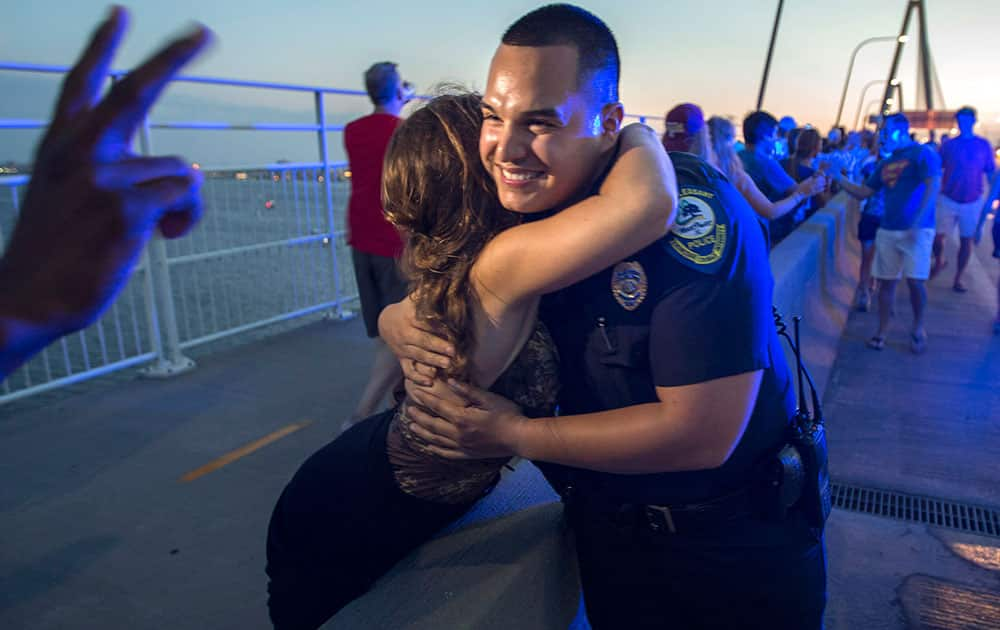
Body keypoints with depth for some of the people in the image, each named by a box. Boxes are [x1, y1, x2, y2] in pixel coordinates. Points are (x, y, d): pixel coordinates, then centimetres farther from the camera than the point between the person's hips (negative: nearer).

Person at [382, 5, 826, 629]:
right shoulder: (513, 205, -10)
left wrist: (516, 435, -24)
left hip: (736, 536, -4)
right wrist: (398, 324, -22)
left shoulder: (690, 210, -28)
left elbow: (704, 431, -30)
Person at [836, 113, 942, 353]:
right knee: (886, 282, 6)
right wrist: (838, 177, 6)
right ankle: (882, 331, 15)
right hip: (887, 230, 6)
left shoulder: (922, 153, -6)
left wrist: (918, 222, -25)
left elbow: (933, 187, -17)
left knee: (915, 280, -6)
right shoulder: (886, 164, 14)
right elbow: (863, 192, 16)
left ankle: (918, 328, 15)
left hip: (917, 230, -6)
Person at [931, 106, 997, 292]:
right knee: (938, 237, -6)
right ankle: (939, 261, 27)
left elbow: (991, 174, 5)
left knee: (966, 241, 6)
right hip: (948, 200, -1)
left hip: (972, 202, 1)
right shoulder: (949, 145, -1)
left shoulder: (984, 145, 1)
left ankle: (958, 280, 18)